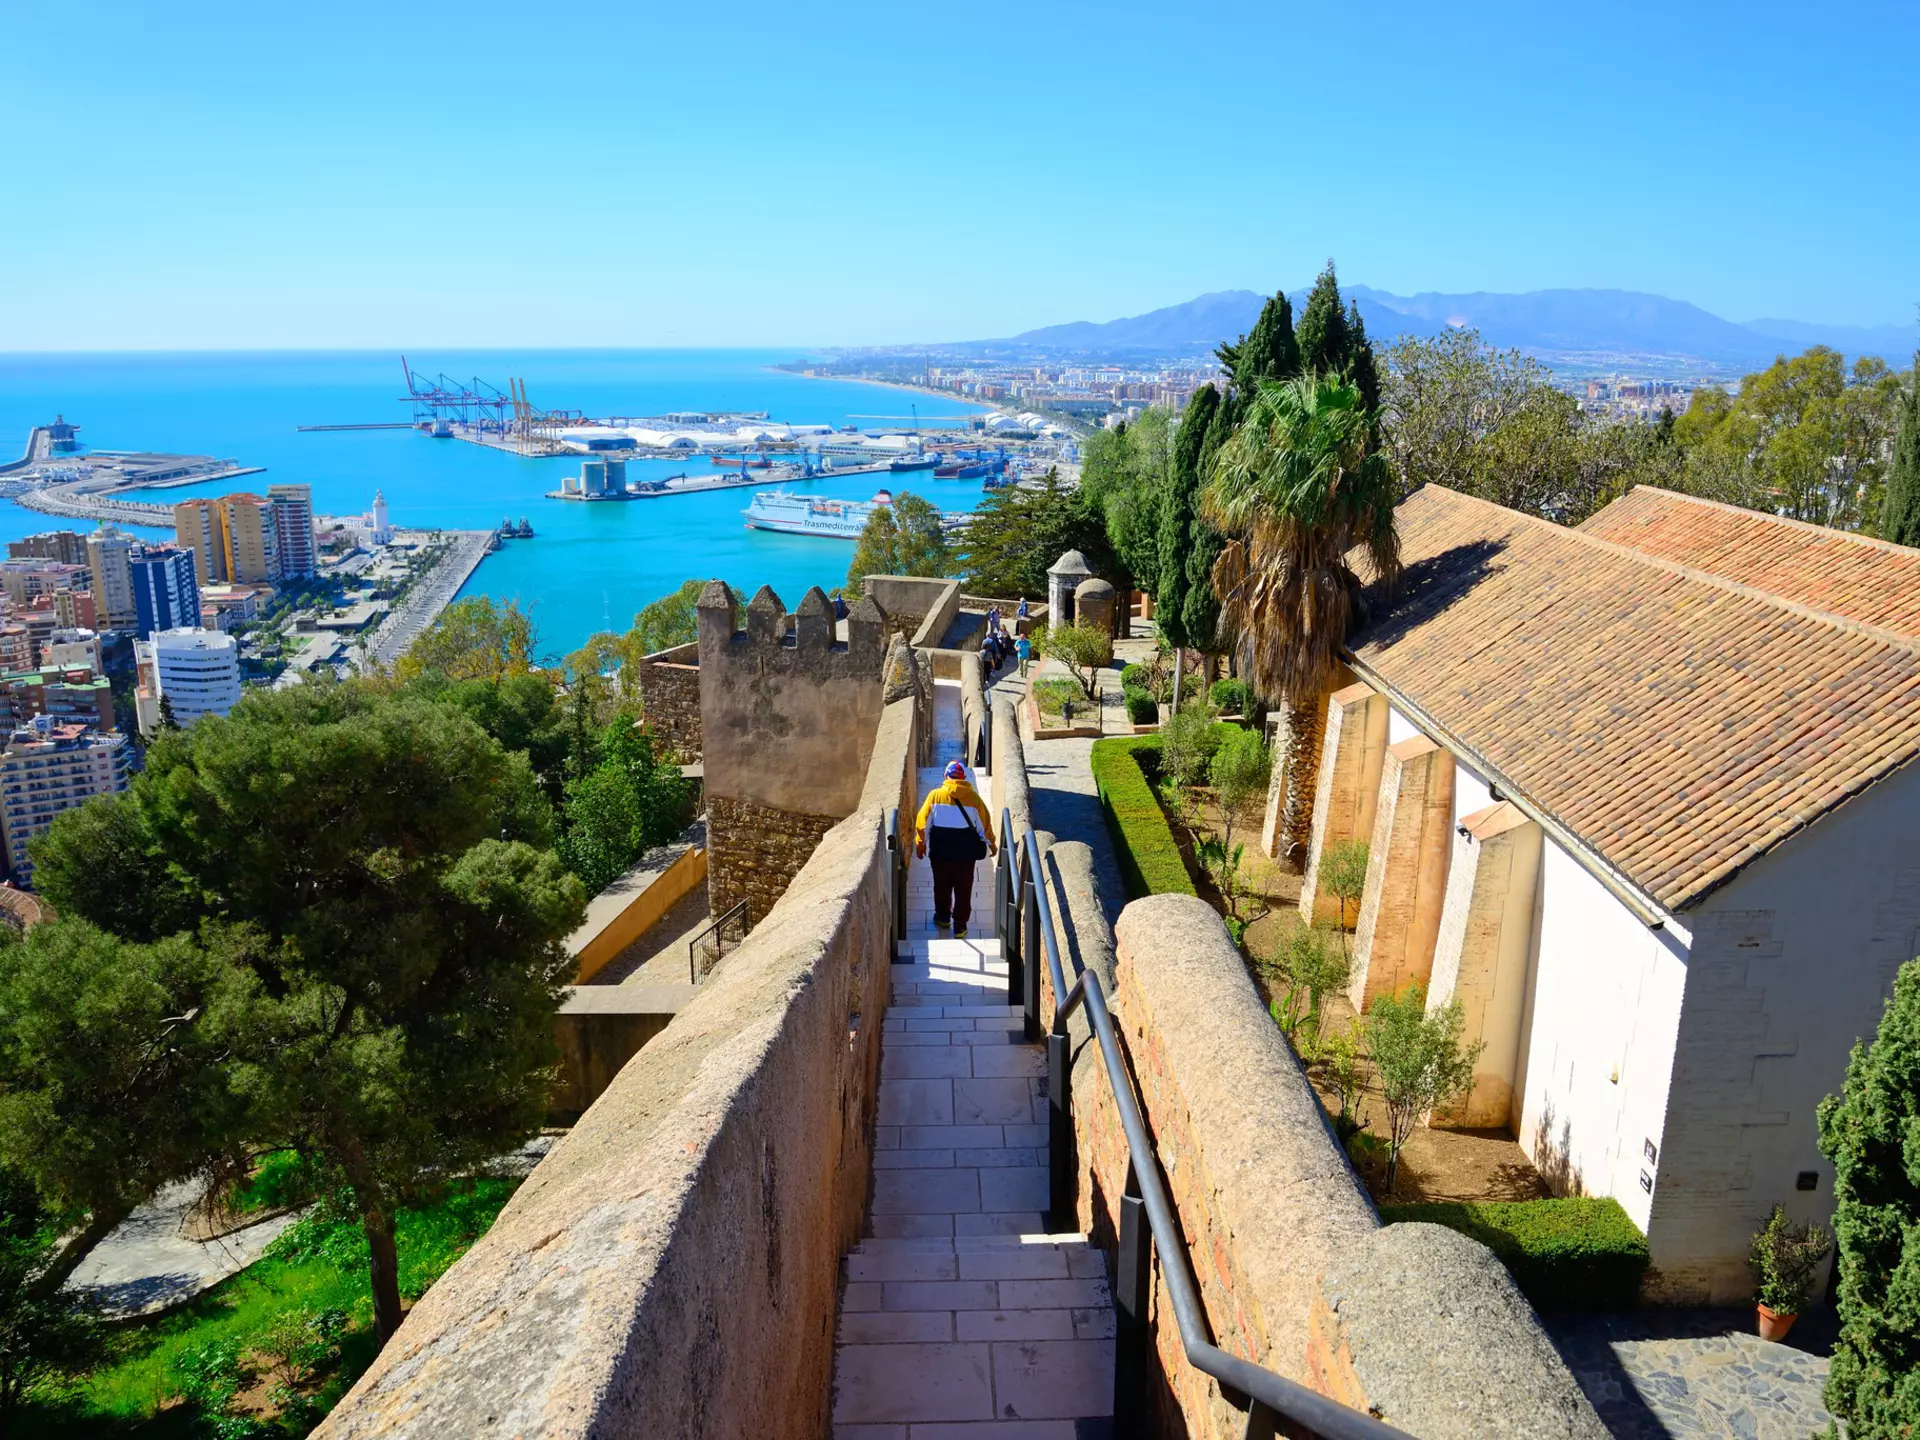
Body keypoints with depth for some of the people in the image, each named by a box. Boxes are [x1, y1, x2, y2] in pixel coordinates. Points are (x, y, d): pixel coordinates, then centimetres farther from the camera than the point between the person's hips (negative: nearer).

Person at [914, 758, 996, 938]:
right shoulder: (973, 797, -6)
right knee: (963, 889, 8)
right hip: (966, 851, 0)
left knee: (942, 885, 19)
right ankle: (960, 927, 9)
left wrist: (920, 842, 10)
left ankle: (943, 918, 33)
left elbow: (923, 820, -4)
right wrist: (990, 843, 14)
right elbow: (985, 823, -1)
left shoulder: (935, 795, -8)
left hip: (940, 850, 0)